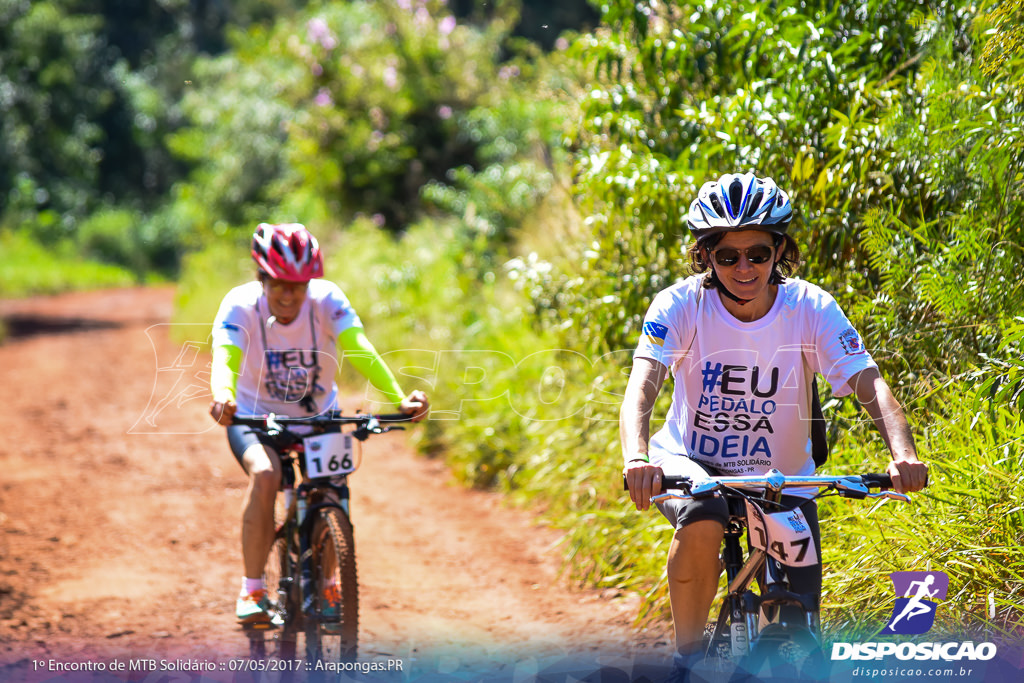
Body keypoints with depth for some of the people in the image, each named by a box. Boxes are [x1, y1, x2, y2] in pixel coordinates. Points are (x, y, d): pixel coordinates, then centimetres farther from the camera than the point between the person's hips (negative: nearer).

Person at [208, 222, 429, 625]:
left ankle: (325, 586, 12)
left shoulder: (327, 300, -22)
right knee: (266, 474, -30)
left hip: (318, 415, 2)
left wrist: (400, 399, -52)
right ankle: (252, 591, -17)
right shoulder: (241, 305, -24)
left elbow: (360, 350, -36)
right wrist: (223, 396, -63)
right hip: (255, 416, -2)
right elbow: (224, 357, -40)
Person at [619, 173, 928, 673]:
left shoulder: (812, 309, -15)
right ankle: (686, 658, -15)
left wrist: (903, 453, -45)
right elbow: (641, 385, -30)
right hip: (692, 463, -1)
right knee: (703, 521, -37)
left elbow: (869, 384, -25)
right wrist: (637, 458, -51)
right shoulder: (680, 305, -17)